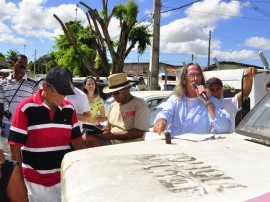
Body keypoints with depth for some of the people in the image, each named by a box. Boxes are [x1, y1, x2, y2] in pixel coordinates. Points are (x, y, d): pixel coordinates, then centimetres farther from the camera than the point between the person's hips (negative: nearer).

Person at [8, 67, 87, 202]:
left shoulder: (69, 109, 2)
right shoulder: (26, 108, -12)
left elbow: (77, 141, 7)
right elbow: (15, 146, -8)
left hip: (65, 178, 4)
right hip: (36, 182, -4)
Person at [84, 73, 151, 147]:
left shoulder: (140, 105, -7)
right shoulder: (113, 106, 17)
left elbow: (138, 133, -15)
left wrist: (112, 135, -17)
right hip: (111, 143, 7)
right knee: (89, 137, -20)